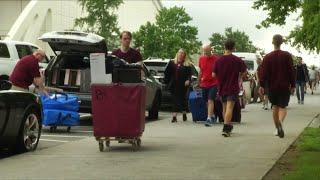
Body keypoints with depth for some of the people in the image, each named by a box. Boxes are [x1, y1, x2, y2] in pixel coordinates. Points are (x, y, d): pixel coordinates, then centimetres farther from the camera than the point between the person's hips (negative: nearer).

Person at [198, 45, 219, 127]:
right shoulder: (201, 59, 6)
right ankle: (213, 116, 30)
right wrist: (199, 81, 19)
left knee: (210, 101, -15)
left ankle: (209, 119, -19)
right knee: (207, 101, 12)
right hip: (204, 83, 5)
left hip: (213, 84, -5)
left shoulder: (216, 59, -8)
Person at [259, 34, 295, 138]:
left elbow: (264, 72, -4)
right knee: (283, 107, 2)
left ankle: (278, 129, 16)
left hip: (272, 86, 1)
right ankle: (280, 121, -29)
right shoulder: (287, 56, -2)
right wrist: (292, 85, 3)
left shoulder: (268, 57, -1)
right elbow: (291, 71, -2)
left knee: (275, 107, 13)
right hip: (285, 86, -1)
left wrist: (262, 86, 0)